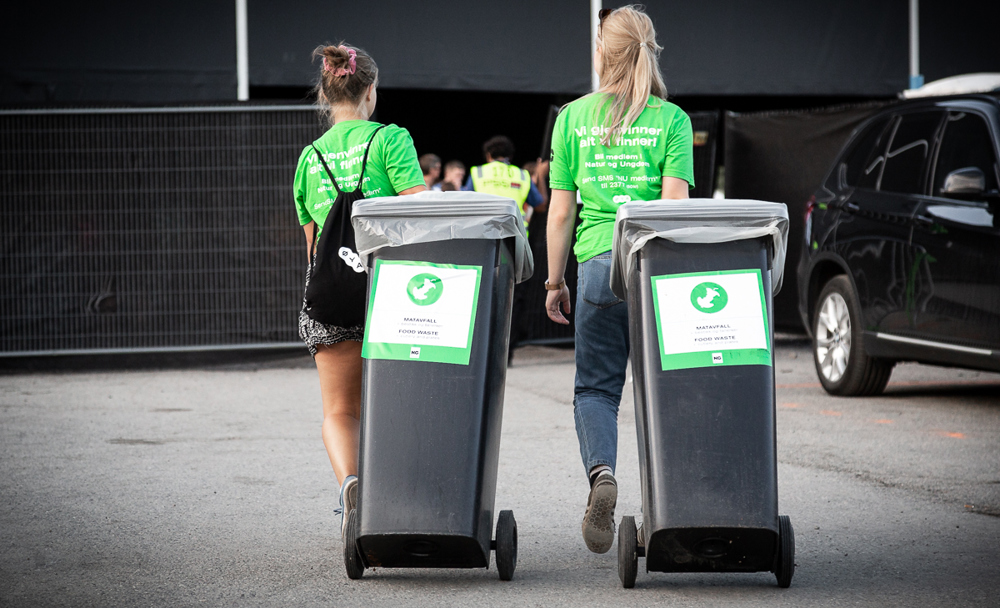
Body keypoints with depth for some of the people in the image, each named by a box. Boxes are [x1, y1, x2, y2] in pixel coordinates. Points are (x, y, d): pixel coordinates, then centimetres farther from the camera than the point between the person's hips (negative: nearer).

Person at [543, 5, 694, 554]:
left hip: (598, 263, 0)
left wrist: (554, 281, 13)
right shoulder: (671, 119, 1)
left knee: (595, 387, 8)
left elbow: (560, 211, 6)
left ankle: (601, 473, -19)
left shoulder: (574, 117, 6)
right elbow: (675, 205, -7)